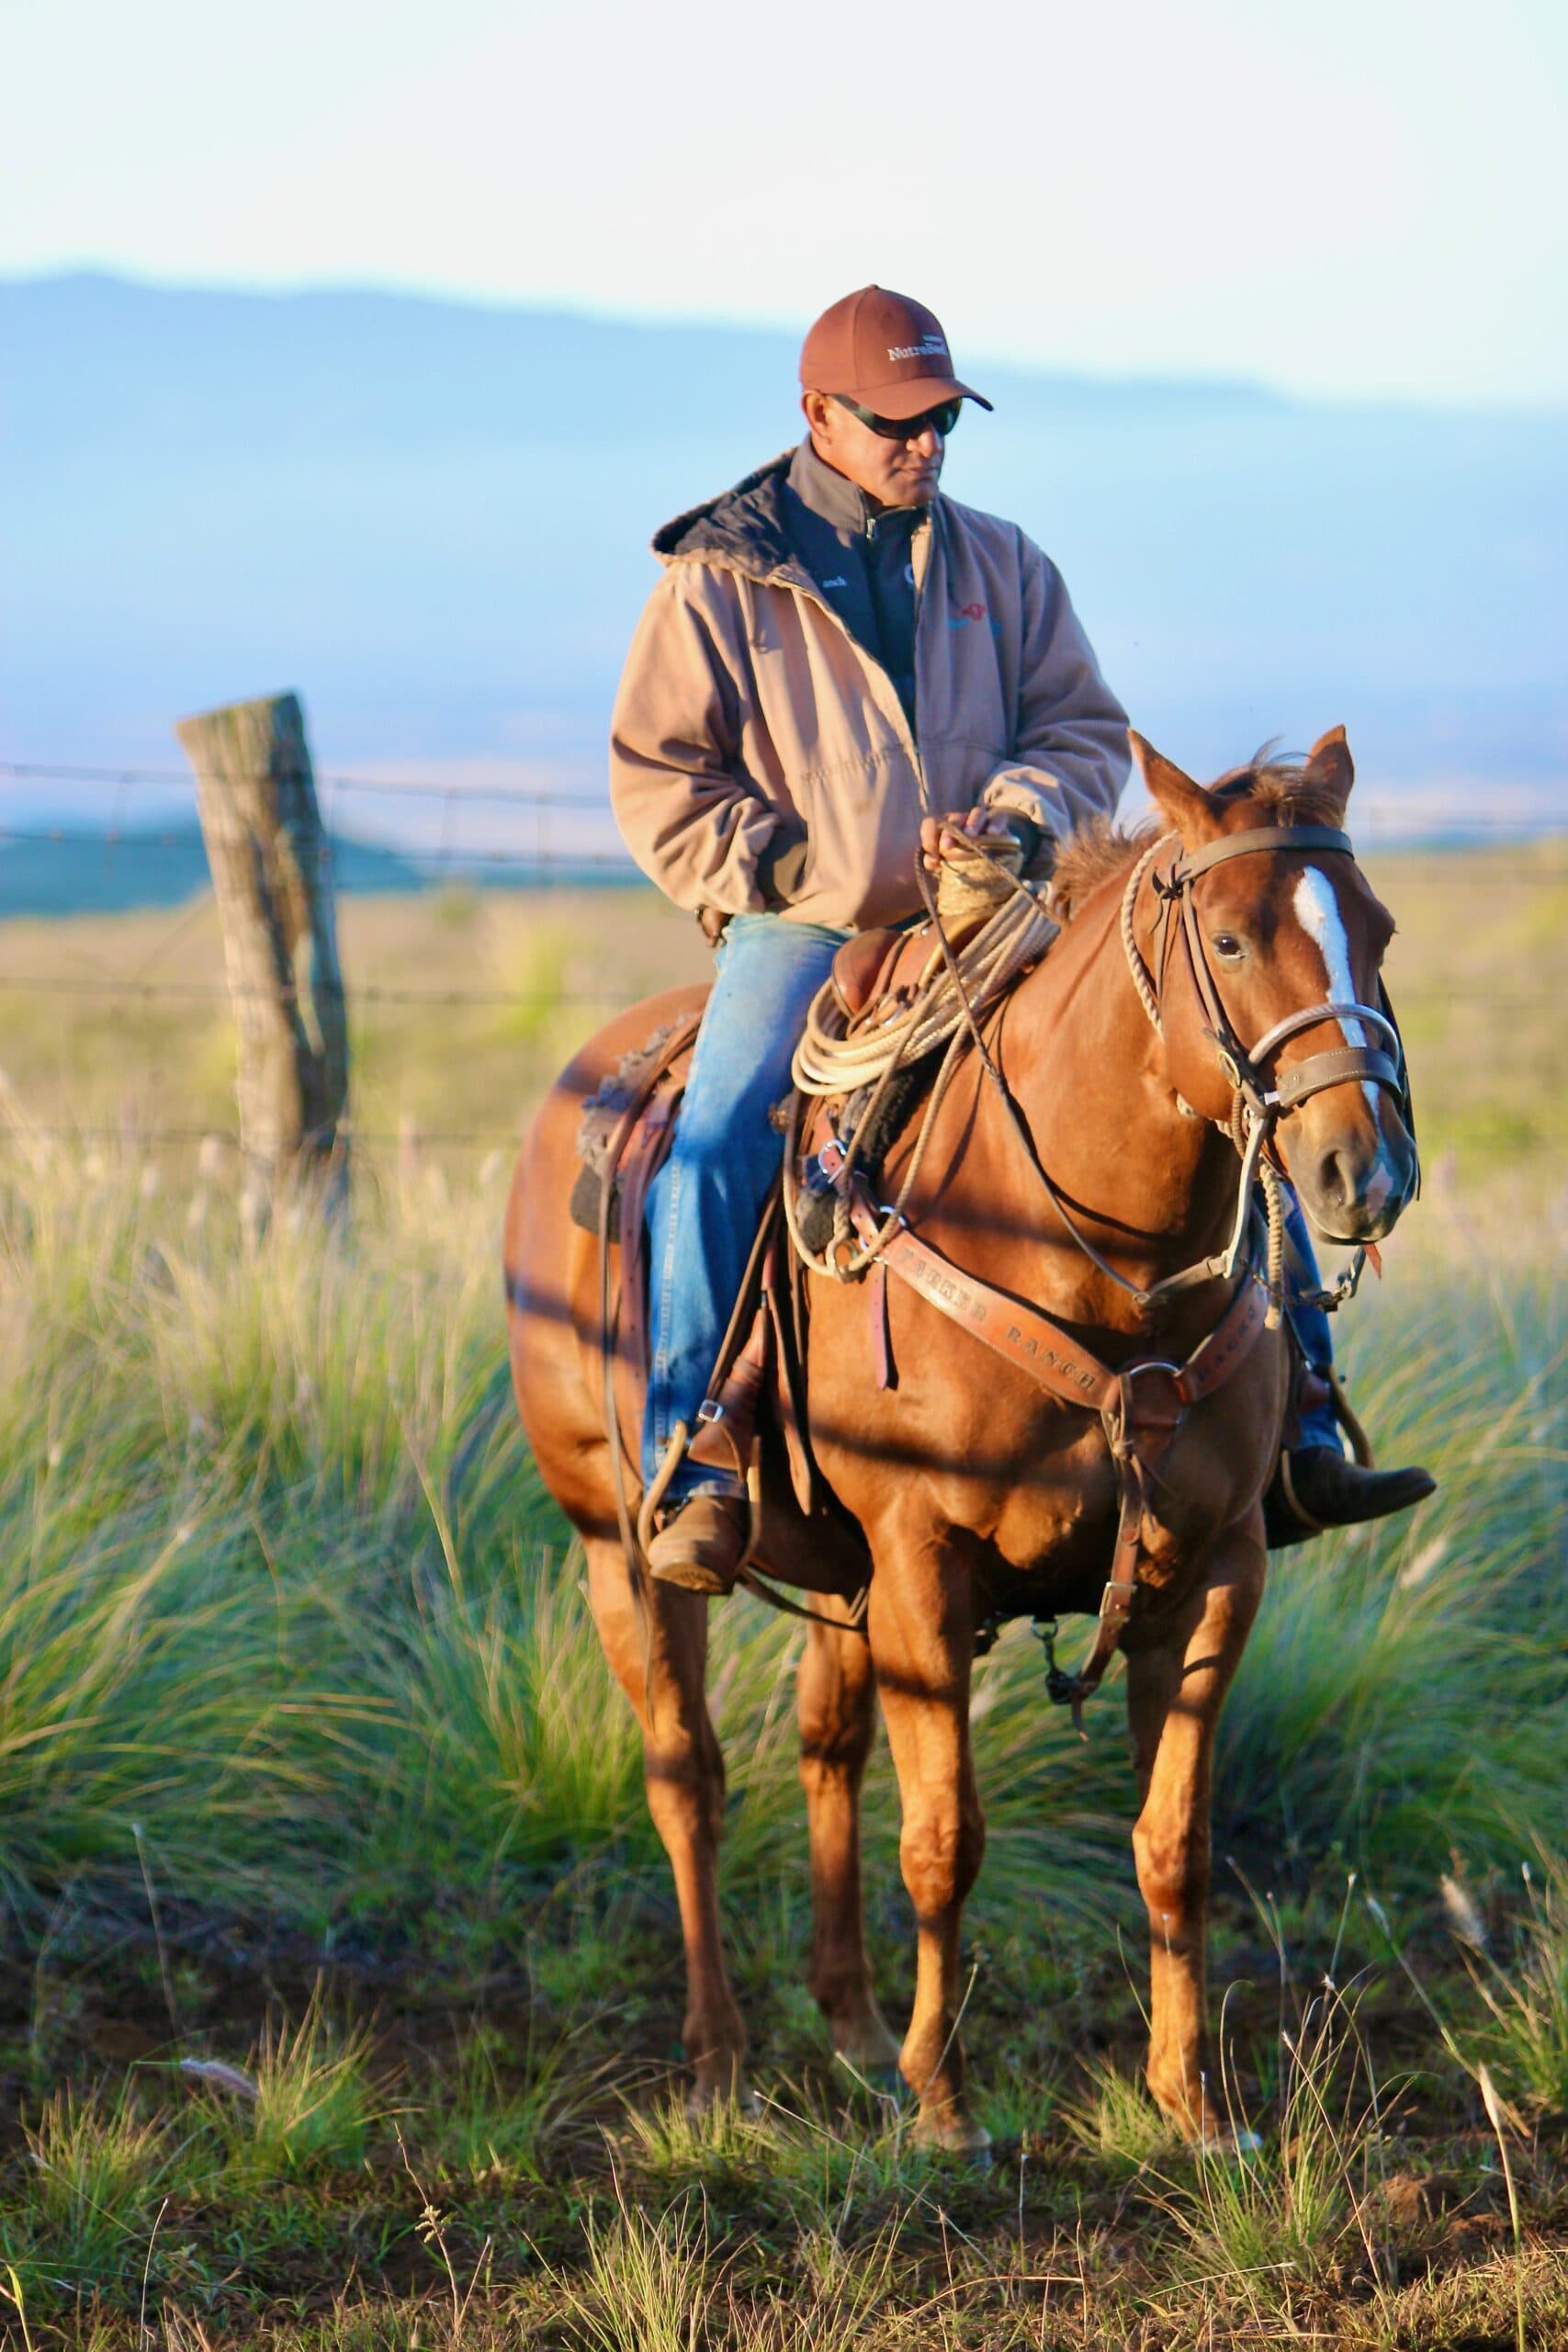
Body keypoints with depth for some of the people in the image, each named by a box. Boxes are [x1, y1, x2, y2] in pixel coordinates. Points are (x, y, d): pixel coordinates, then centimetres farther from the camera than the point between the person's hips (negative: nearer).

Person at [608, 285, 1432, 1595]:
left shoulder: (1002, 567, 12)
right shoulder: (718, 581, 1)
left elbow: (1088, 731, 10)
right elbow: (657, 782, 1)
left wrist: (1016, 810, -12)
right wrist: (791, 870, -11)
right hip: (802, 930, -3)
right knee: (714, 1149, -30)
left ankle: (1295, 1427, -5)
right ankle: (694, 1476, -25)